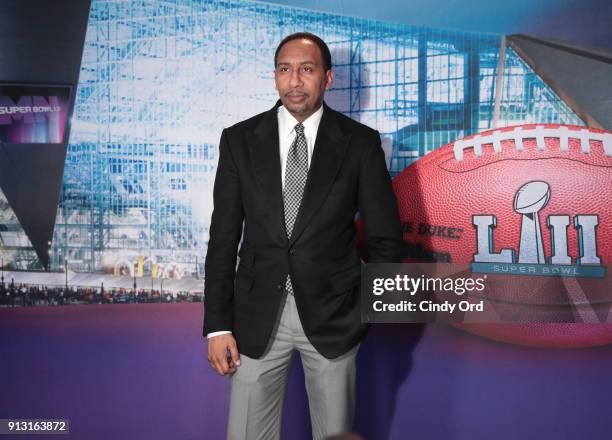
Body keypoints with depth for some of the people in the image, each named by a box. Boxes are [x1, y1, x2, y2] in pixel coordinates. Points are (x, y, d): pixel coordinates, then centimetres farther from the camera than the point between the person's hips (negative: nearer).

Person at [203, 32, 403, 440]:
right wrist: (218, 325, -3)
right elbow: (223, 237, 1)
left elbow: (386, 237, 2)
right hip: (258, 315, 1)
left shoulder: (361, 142, -3)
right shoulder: (240, 139, 0)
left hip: (332, 314, 0)